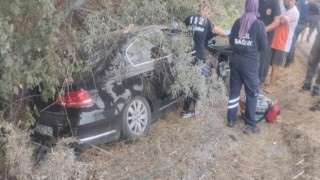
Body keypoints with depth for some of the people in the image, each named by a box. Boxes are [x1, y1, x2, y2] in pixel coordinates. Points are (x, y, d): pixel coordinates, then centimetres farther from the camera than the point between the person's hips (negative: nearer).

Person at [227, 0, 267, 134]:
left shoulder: (237, 22, 4)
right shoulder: (259, 24, -9)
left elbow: (231, 41, 8)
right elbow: (264, 46, -6)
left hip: (235, 61, 5)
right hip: (250, 63, -4)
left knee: (234, 90, 14)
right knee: (252, 94, 4)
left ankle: (231, 119, 22)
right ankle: (250, 125, 8)